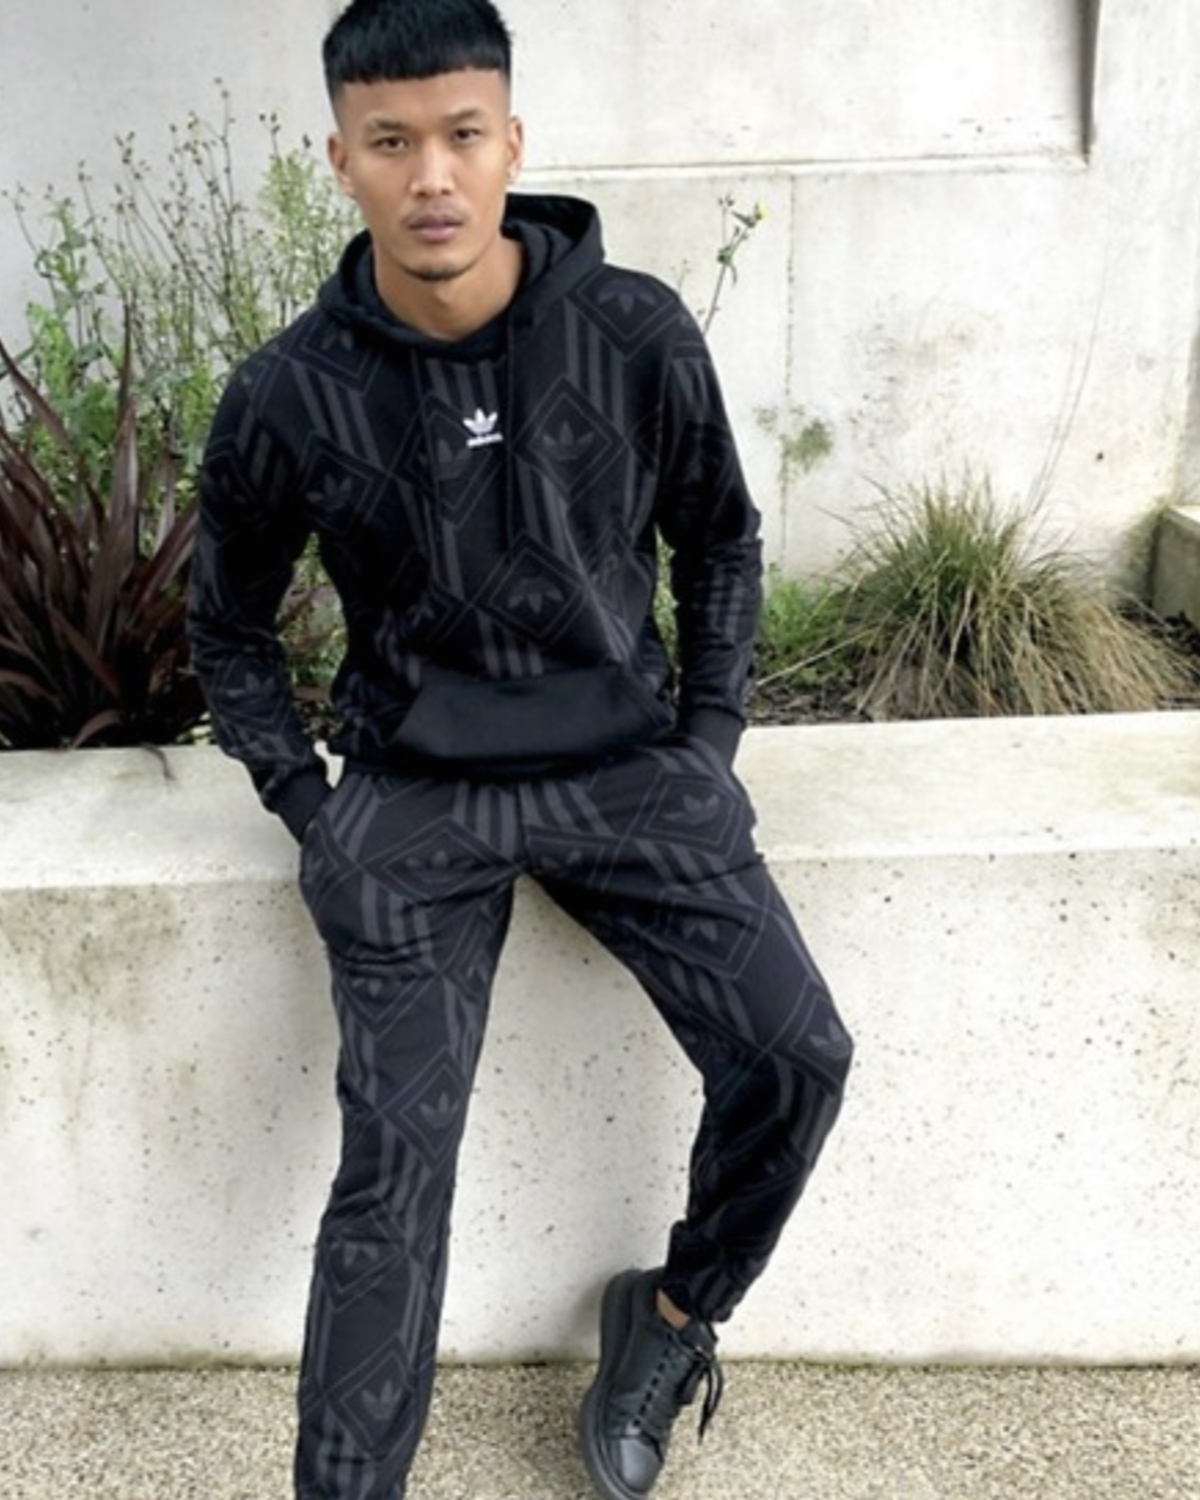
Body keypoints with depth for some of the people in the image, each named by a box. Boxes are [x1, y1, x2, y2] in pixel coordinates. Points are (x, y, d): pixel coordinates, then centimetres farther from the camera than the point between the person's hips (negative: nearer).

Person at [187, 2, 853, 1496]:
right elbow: (228, 626, 8)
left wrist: (710, 740, 2)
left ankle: (671, 1318, 18)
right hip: (414, 793, -1)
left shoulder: (637, 336, -7)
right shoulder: (291, 395, -8)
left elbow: (720, 537, 10)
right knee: (396, 1151, -10)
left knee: (795, 1057, -11)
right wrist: (307, 805, -1)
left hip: (625, 761, 2)